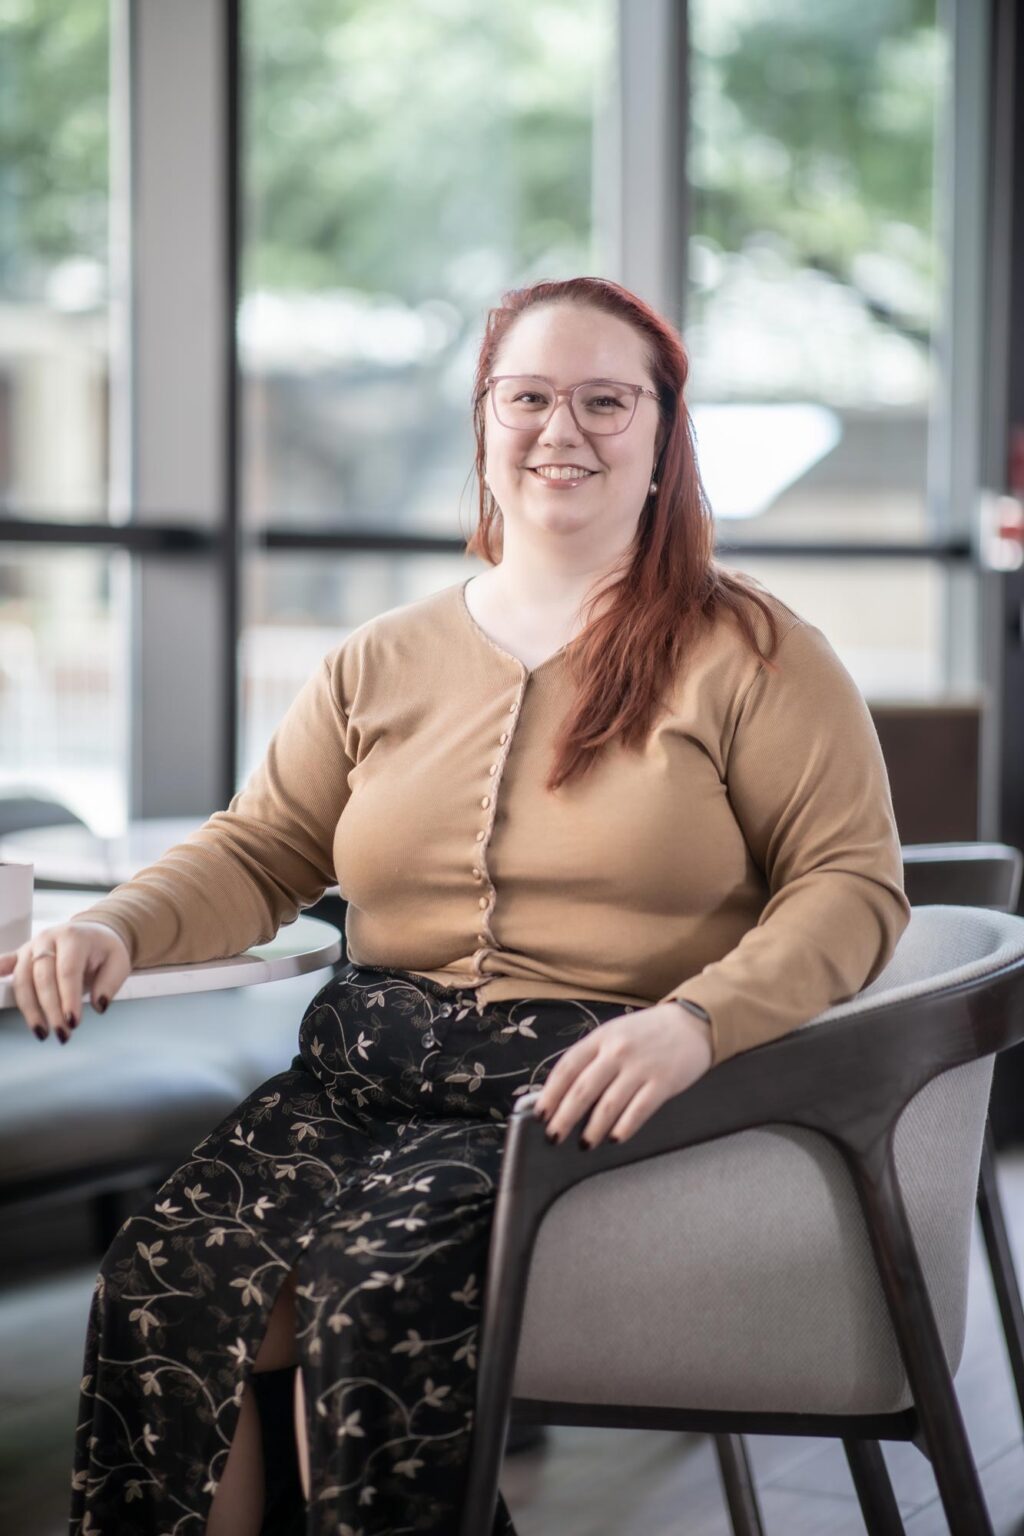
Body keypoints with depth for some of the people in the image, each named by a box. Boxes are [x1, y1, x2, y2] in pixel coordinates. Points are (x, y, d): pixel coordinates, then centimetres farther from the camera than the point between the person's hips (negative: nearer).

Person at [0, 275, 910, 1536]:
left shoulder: (747, 652, 5)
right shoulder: (381, 664, 17)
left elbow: (852, 885, -2)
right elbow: (260, 852, 18)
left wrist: (695, 1021, -20)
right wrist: (119, 928, -4)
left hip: (595, 1089, -4)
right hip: (369, 1069, 4)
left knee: (379, 1278, -30)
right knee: (160, 1278, -22)